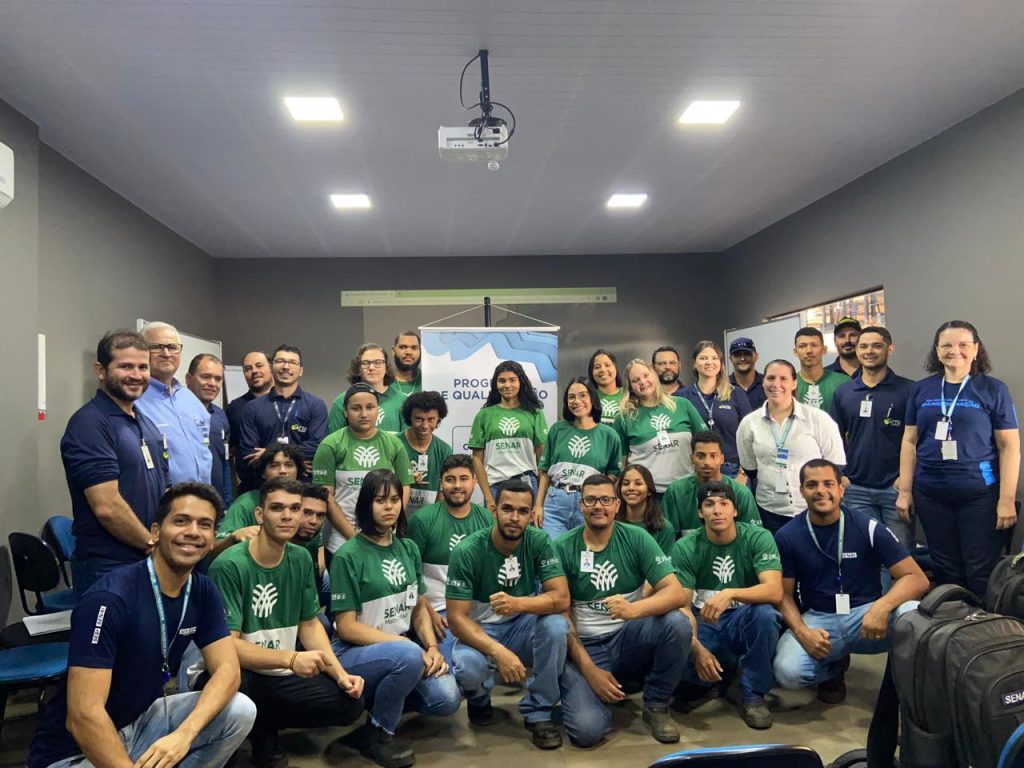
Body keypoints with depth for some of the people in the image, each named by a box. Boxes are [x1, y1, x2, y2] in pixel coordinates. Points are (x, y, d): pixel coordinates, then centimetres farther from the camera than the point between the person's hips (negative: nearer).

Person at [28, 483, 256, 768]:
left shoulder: (203, 592, -3)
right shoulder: (109, 598, -24)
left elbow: (227, 669, -8)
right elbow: (83, 715, -27)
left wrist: (183, 735, -26)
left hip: (141, 721, 7)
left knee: (240, 710, -14)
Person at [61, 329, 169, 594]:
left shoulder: (146, 424, 12)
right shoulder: (89, 424, -15)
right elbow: (107, 507, -22)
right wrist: (155, 545, -10)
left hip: (152, 564, 8)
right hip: (108, 571, -8)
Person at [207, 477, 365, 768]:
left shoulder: (301, 559, -3)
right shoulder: (229, 566, -22)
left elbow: (309, 624, 6)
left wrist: (340, 673, -8)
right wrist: (290, 659, -37)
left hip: (280, 674, 6)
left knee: (349, 702, -9)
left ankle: (262, 728, 13)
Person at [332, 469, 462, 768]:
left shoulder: (409, 548, 5)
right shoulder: (348, 556, -14)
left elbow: (420, 607, 9)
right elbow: (346, 627, -15)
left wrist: (432, 647, -10)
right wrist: (405, 644, -21)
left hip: (405, 647, 6)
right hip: (357, 652, -6)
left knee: (447, 700, -18)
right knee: (408, 655, -36)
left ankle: (387, 700, 13)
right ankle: (377, 733, -9)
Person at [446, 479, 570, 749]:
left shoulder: (539, 541, -13)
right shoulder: (467, 551, -20)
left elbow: (561, 598, -19)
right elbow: (456, 618, -21)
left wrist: (518, 603, -39)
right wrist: (499, 652, -36)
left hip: (523, 627, 2)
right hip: (479, 632, -2)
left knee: (556, 625, -30)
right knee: (468, 666, -35)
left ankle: (538, 712, -8)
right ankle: (479, 701, 5)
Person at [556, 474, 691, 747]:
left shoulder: (636, 538, -5)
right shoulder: (563, 547, -7)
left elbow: (675, 592, -14)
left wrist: (634, 609, -34)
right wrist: (589, 669, -16)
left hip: (629, 638, 2)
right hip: (584, 647, -1)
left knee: (677, 623, -28)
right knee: (587, 730, -25)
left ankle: (656, 705, -2)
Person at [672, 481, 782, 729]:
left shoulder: (758, 538, -11)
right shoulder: (685, 548, -8)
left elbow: (775, 591, -25)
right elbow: (682, 606, -11)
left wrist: (730, 594, -41)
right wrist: (698, 649, -28)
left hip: (743, 622, 0)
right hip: (703, 624, 1)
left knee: (765, 613, -35)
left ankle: (752, 694, -11)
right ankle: (703, 683, 8)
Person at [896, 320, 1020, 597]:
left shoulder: (993, 390, -1)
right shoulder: (922, 390, 7)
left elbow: (1010, 446, -3)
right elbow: (909, 441, 9)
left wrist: (1007, 499, -9)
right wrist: (905, 490, 5)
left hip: (980, 495, -3)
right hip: (931, 495, 3)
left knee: (982, 573, 2)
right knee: (946, 570, 12)